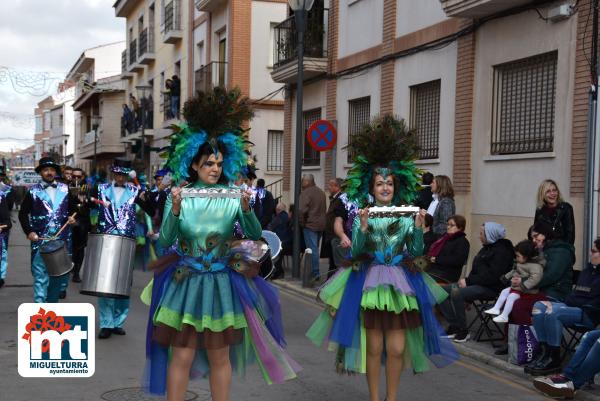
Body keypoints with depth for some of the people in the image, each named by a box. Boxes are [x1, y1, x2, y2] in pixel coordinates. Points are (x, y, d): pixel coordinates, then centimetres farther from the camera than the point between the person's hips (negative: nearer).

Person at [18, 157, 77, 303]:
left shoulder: (65, 189, 9)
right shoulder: (33, 191, 2)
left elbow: (73, 208, 17)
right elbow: (23, 214, 5)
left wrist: (72, 217, -4)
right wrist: (29, 232, -7)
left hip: (62, 240, 3)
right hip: (40, 241, -3)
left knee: (60, 277, 9)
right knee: (41, 278, -6)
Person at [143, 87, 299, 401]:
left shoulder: (233, 195, -5)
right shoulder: (179, 195, -6)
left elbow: (255, 236, -8)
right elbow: (165, 241, -11)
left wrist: (247, 210, -26)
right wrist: (175, 211, -27)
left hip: (221, 283, 1)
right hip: (185, 282, -1)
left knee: (219, 356, 11)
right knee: (181, 356, 2)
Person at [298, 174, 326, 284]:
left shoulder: (306, 193, -13)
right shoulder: (321, 192, 14)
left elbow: (302, 210, -22)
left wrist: (302, 223, -10)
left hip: (310, 225, -8)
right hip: (321, 224, 8)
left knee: (312, 249, -6)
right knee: (315, 248, 16)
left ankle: (315, 274, -8)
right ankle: (315, 272, 21)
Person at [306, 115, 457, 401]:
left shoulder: (407, 215, 4)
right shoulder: (363, 214, 0)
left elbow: (417, 253, 1)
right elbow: (355, 252, -6)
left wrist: (418, 228, -13)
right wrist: (363, 227, -21)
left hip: (400, 281, 1)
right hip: (369, 281, -1)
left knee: (397, 347, 1)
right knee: (373, 346, 2)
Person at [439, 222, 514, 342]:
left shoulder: (502, 251, -12)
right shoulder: (486, 248, 18)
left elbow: (492, 276, -21)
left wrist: (468, 281, -19)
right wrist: (466, 280, 2)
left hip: (490, 288, -10)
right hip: (477, 284, 10)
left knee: (457, 293, -32)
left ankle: (463, 331, -20)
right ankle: (454, 327, -4)